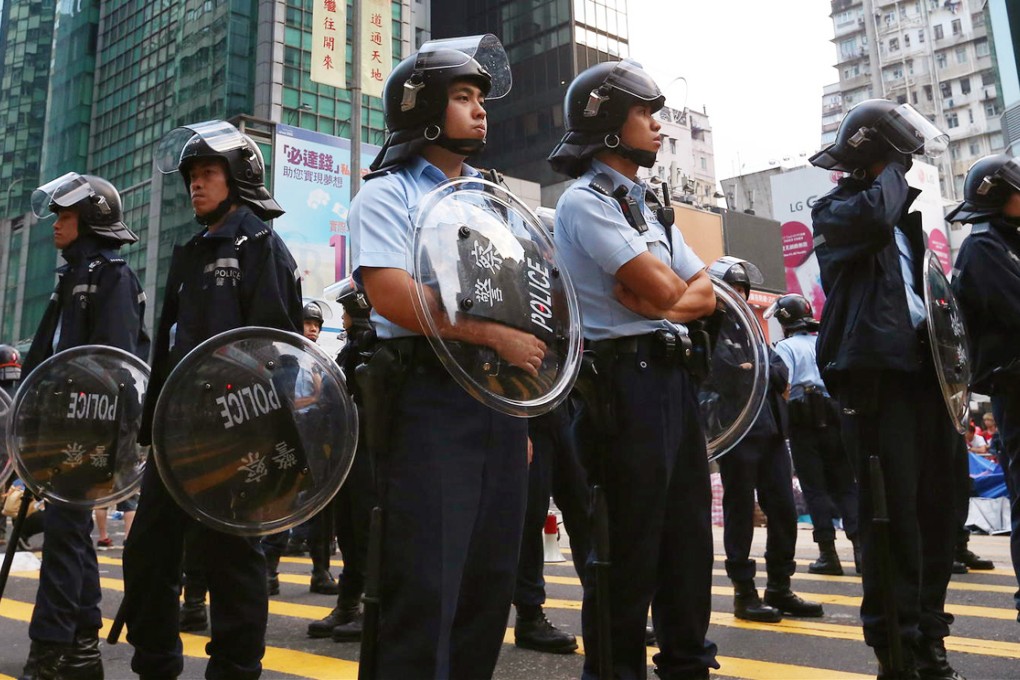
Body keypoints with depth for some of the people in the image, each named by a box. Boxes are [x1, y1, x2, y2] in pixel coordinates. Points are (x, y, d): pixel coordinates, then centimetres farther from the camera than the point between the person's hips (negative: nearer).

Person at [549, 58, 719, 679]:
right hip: (626, 378, -9)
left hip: (675, 375, 9)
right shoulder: (586, 201, -6)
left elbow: (705, 295, 13)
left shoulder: (652, 208, 21)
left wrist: (654, 303, -7)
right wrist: (664, 293, 7)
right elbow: (663, 288, -16)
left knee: (688, 532, 14)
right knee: (630, 543, -2)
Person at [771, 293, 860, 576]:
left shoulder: (785, 346, -2)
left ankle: (828, 553, 1)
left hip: (804, 424, -4)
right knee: (845, 486, 10)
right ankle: (860, 545, 1)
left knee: (815, 489, 2)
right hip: (836, 421, 4)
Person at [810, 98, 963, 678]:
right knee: (893, 516, -8)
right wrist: (891, 170, -3)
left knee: (936, 509, 8)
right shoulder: (835, 209, 3)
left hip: (923, 369, 8)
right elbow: (874, 217, -21)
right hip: (876, 374, -7)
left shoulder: (906, 216, 26)